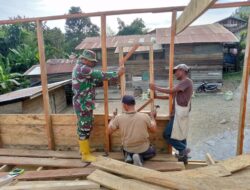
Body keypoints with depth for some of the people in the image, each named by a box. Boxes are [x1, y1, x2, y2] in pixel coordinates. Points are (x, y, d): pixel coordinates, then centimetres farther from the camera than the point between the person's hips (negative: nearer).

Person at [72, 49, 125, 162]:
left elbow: (94, 79, 11)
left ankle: (83, 148, 36)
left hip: (84, 104, 11)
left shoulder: (80, 68, 15)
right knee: (84, 128, 0)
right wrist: (117, 74, -11)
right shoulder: (82, 68, -19)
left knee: (85, 127, 20)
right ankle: (86, 155, 13)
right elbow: (100, 75, -21)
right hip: (83, 105, -11)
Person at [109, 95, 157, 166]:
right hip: (143, 149, -2)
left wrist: (113, 118, 10)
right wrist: (152, 117, 12)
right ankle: (140, 157, 0)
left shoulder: (119, 118, -18)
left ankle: (129, 156, 3)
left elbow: (109, 131, -4)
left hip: (128, 149, 2)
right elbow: (153, 130, -3)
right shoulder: (145, 116, -18)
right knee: (152, 151, 31)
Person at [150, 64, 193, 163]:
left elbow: (171, 91, -20)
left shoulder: (187, 81, -12)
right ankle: (183, 155, 24)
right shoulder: (183, 83, 19)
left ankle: (183, 149, 3)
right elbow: (172, 96, 13)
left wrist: (156, 88, -13)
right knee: (181, 135, 15)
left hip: (180, 113, -10)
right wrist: (157, 96, 6)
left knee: (167, 134, -6)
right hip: (180, 113, 10)